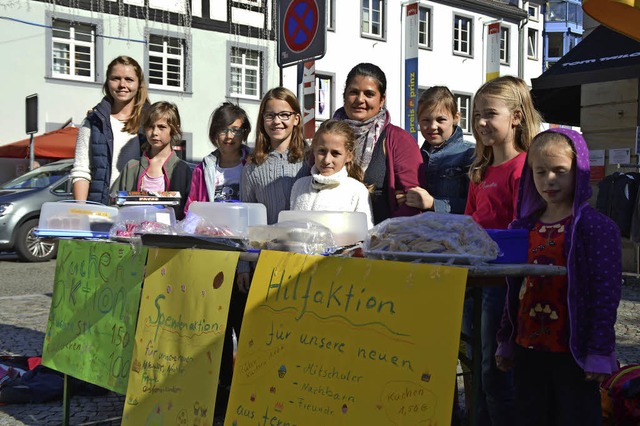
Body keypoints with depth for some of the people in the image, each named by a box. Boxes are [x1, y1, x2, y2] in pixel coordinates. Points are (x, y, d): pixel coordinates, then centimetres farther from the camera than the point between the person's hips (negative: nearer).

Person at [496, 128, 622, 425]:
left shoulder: (596, 227, -9)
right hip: (527, 348, 6)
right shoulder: (524, 226, 9)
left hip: (573, 351, -5)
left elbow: (606, 292, -12)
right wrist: (505, 340, 14)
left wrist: (599, 351, -15)